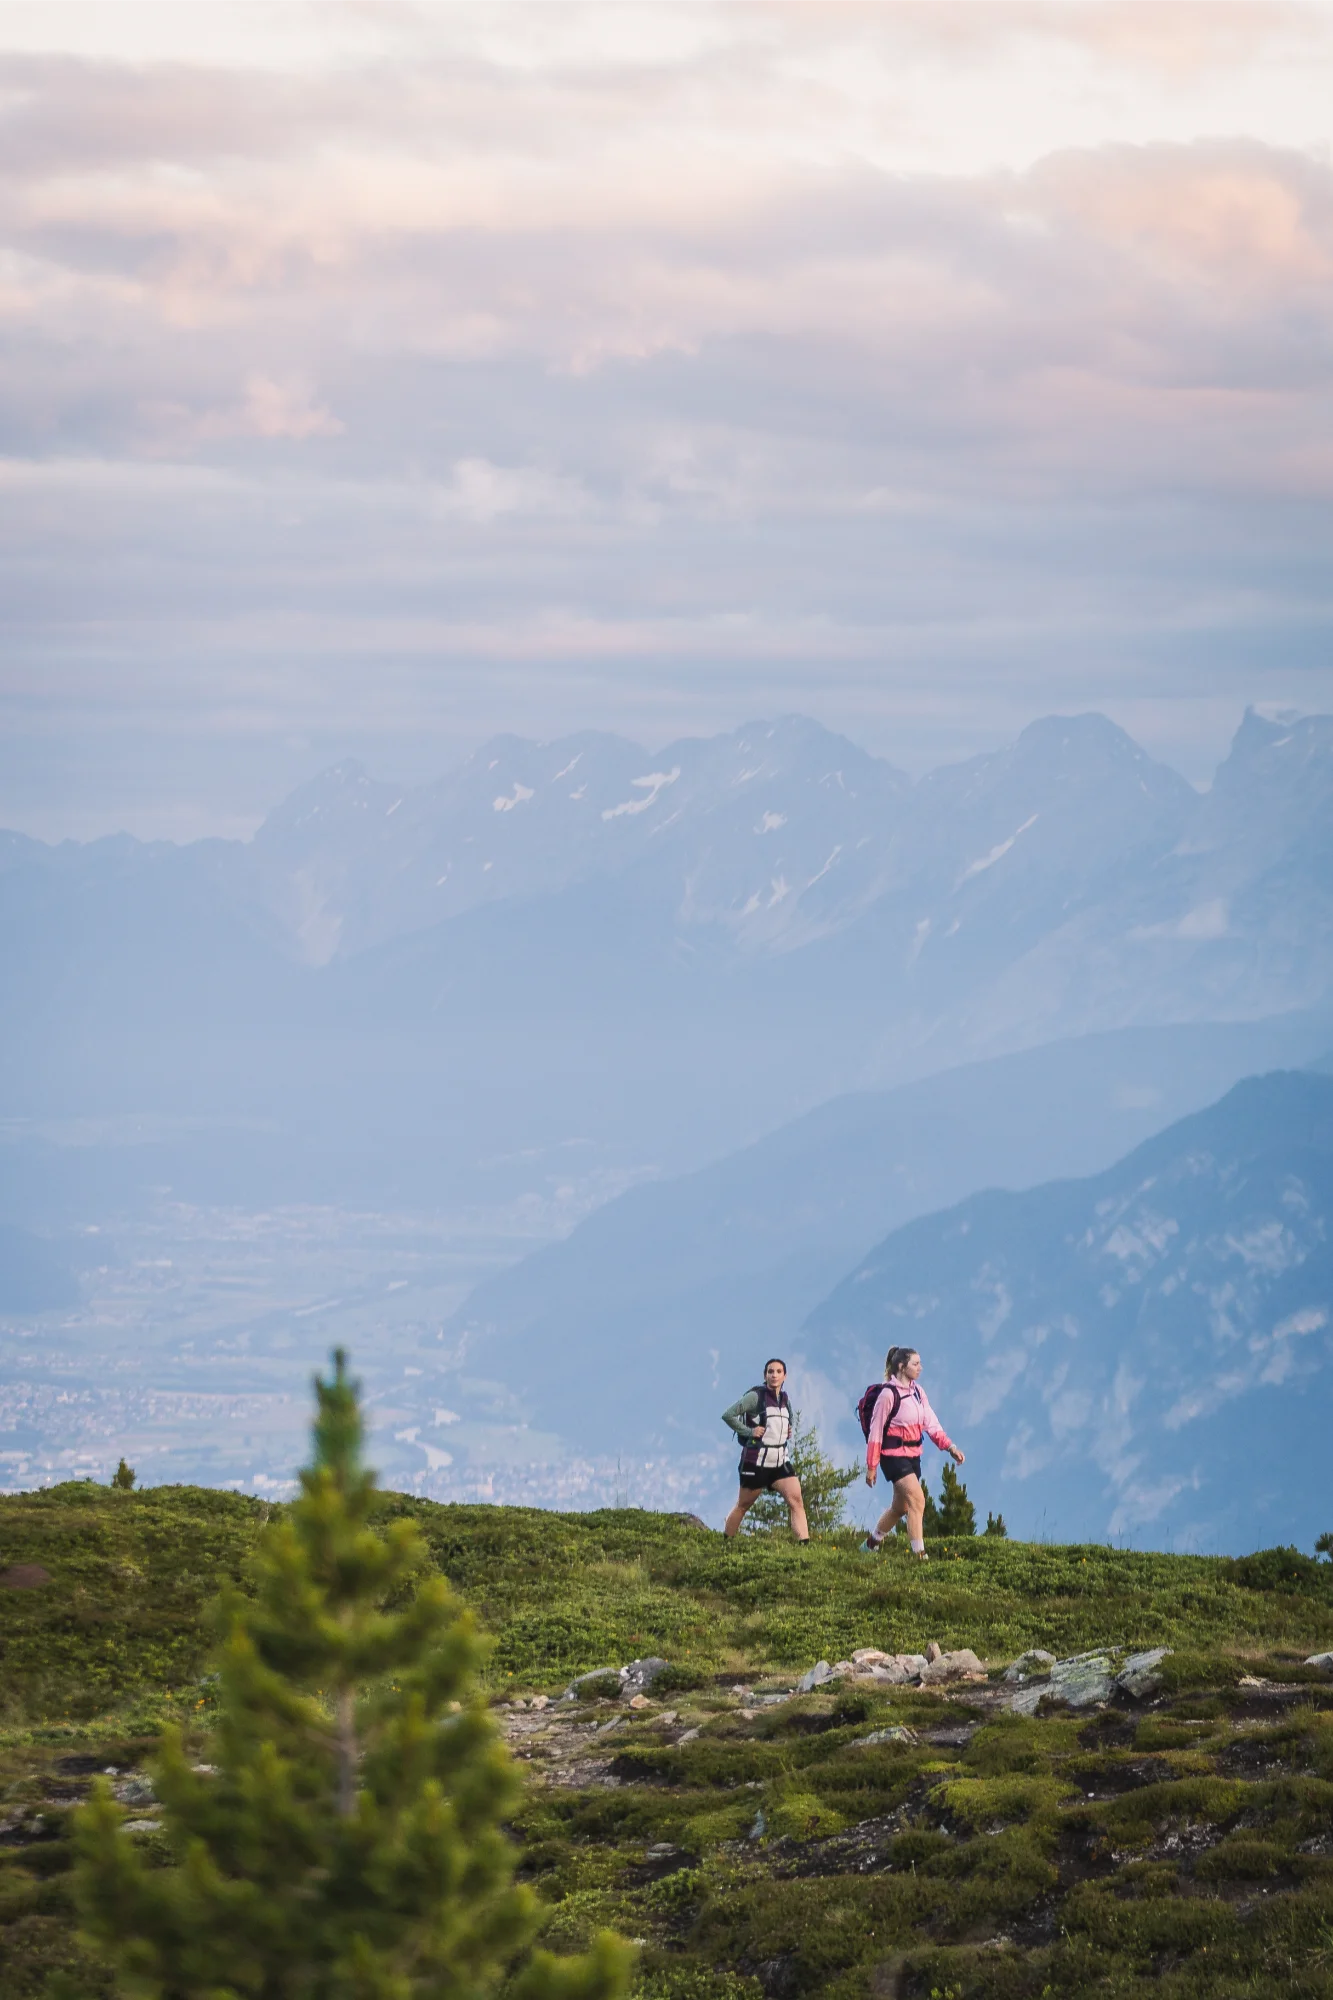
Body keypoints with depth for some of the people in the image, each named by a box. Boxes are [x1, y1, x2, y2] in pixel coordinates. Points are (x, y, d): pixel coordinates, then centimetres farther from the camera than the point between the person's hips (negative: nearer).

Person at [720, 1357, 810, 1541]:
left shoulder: (785, 1399, 11)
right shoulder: (755, 1397, -8)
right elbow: (728, 1415, -10)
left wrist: (788, 1433, 11)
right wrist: (749, 1431, -14)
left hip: (781, 1461, 5)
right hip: (757, 1461, -5)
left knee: (796, 1501, -12)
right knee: (743, 1505, 6)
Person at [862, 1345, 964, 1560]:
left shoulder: (918, 1391, 9)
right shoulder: (888, 1394, -14)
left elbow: (930, 1423, 5)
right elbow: (875, 1431, -12)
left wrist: (950, 1447, -7)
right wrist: (871, 1466, -11)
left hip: (913, 1455, 8)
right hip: (894, 1455, -8)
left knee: (901, 1507, 15)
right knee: (917, 1500, -18)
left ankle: (872, 1542, 35)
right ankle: (920, 1554, -18)